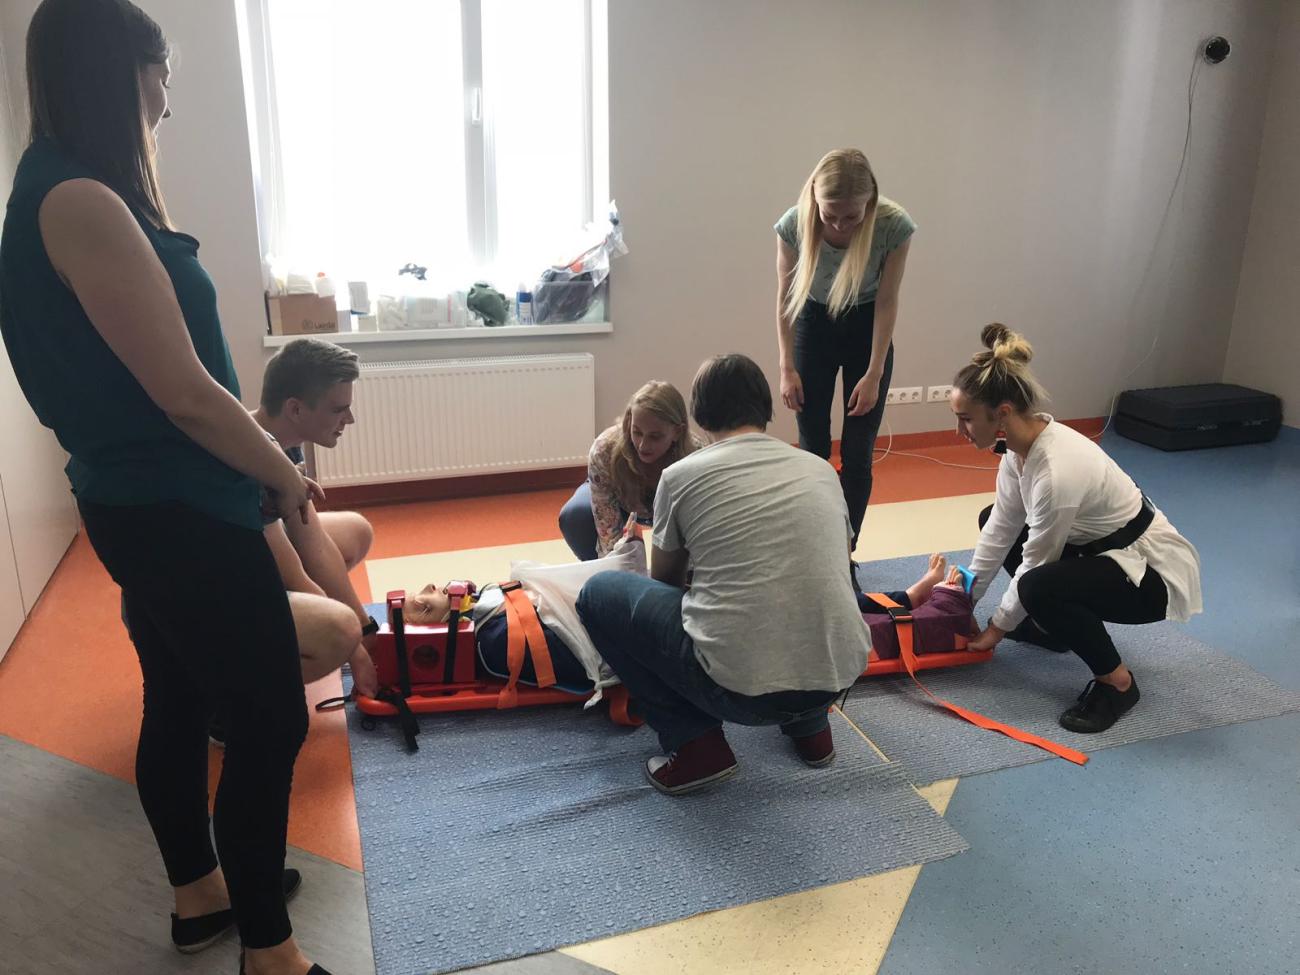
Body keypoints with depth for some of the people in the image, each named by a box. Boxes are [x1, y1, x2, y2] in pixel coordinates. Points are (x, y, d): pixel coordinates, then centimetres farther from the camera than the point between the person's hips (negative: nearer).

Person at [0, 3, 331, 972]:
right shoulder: (81, 202, -22)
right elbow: (185, 394, -22)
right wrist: (286, 475, -9)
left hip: (142, 503, 11)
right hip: (179, 512, -10)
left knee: (179, 704, 21)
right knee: (272, 723, 1)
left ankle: (200, 893, 41)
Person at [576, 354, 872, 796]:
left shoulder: (681, 475, 3)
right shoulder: (820, 469, 12)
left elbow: (665, 579, 22)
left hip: (739, 687, -4)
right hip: (838, 676, 5)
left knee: (599, 594, 16)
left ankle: (695, 745, 9)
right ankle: (808, 724, 24)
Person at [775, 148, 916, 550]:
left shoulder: (894, 225, -27)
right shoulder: (794, 224, -25)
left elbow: (887, 301, -16)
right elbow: (785, 298, -11)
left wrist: (873, 374, -15)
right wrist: (787, 368, -9)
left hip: (866, 328, 0)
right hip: (814, 324, 1)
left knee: (857, 452, -2)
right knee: (813, 448, 3)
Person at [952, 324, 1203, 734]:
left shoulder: (1058, 471, -34)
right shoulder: (1020, 442, -9)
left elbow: (1035, 564, -22)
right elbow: (1001, 526, 0)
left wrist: (998, 626, -8)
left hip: (1155, 572, -9)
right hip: (1102, 547, 9)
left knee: (1040, 587, -34)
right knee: (991, 518, 9)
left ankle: (1117, 681, -8)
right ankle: (1052, 625, 22)